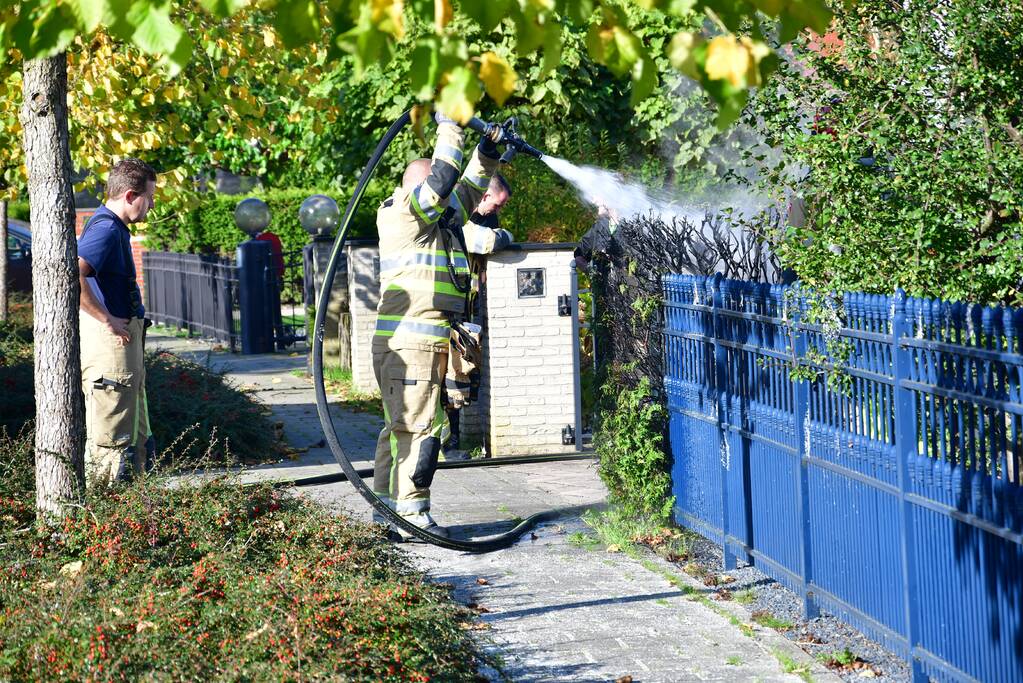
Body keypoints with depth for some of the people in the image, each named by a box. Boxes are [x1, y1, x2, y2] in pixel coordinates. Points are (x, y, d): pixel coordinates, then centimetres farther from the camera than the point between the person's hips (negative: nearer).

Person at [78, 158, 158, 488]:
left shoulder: (113, 227, 16)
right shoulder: (106, 229, -17)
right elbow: (72, 276, -32)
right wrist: (108, 320, -24)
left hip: (124, 340, 11)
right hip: (110, 343, -11)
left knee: (137, 436, 18)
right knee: (110, 437, -6)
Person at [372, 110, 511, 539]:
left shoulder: (440, 223, 19)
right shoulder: (404, 215, -7)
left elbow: (466, 191, 31)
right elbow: (443, 179, -16)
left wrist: (487, 154, 18)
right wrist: (449, 126, -8)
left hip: (429, 344, 10)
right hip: (409, 343, -10)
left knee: (402, 426, 13)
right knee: (416, 427, -10)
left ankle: (388, 506, 18)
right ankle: (411, 512, -9)